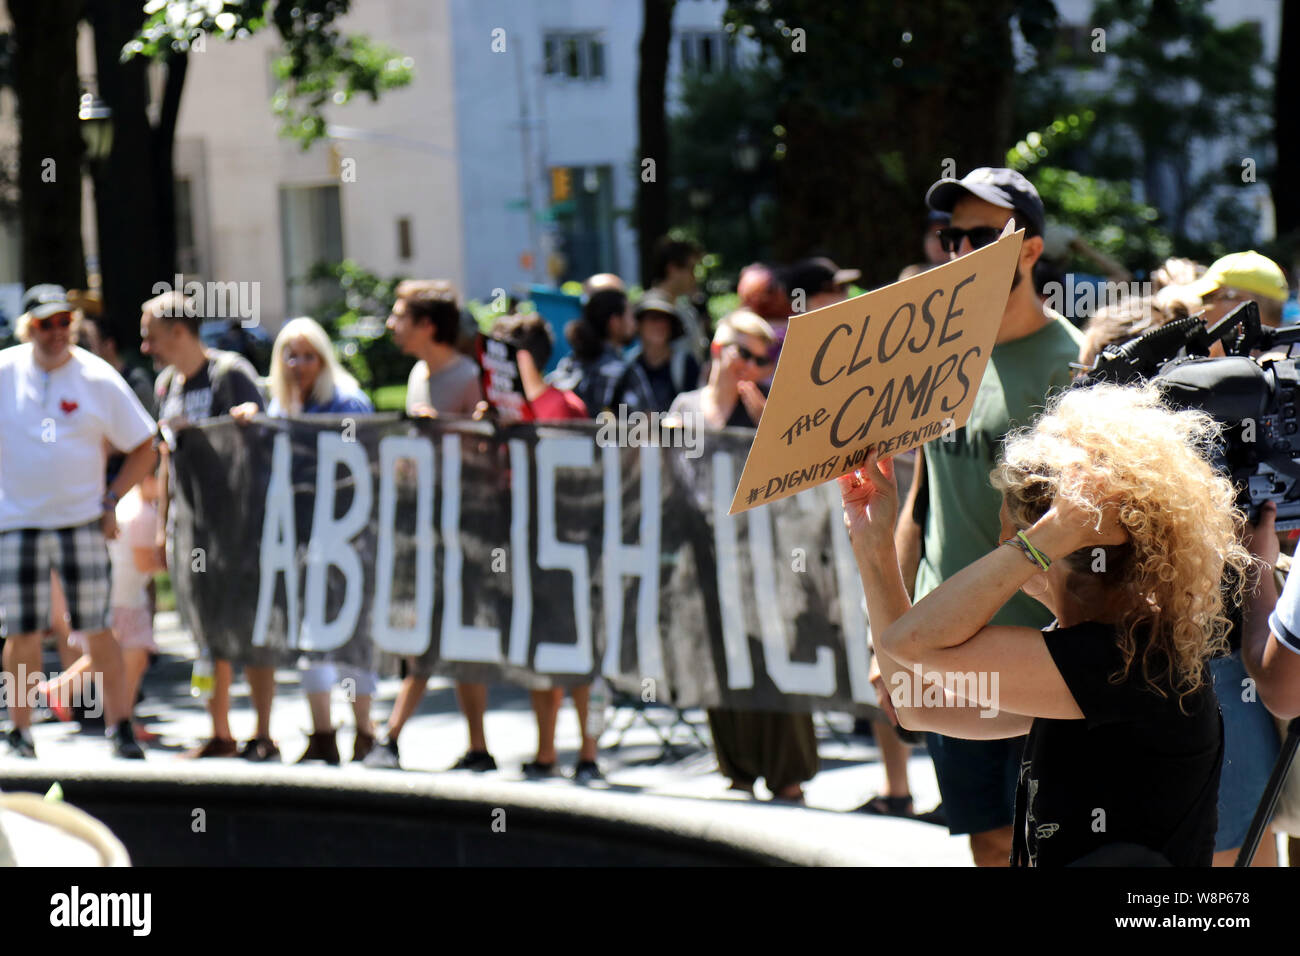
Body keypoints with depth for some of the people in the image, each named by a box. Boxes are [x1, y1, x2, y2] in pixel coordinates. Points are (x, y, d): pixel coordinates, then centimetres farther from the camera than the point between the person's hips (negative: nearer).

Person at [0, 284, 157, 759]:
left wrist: (111, 499, -2)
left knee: (96, 628, -2)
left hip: (82, 520, -1)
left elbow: (143, 449, 6)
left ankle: (120, 727, 4)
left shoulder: (98, 378, -2)